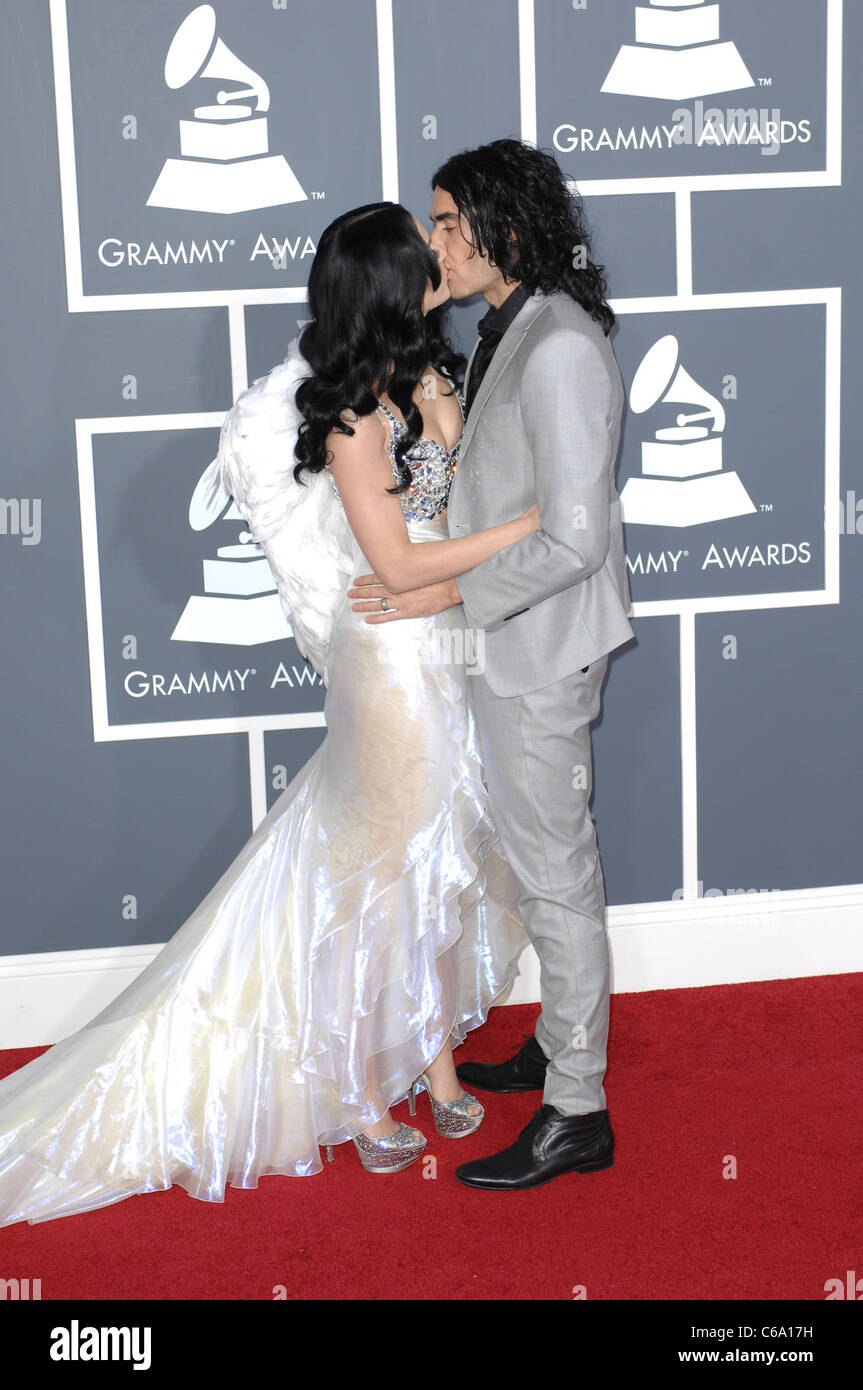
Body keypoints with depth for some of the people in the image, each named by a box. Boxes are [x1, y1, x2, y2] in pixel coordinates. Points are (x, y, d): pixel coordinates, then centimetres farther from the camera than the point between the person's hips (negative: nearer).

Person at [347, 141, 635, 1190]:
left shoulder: (559, 348, -22)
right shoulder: (514, 334, 10)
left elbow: (574, 538, -26)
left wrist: (448, 592, -20)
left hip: (539, 655, -10)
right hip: (515, 647, 10)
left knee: (555, 875, 0)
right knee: (543, 862, 20)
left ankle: (576, 1114, 12)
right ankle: (561, 1046, 36)